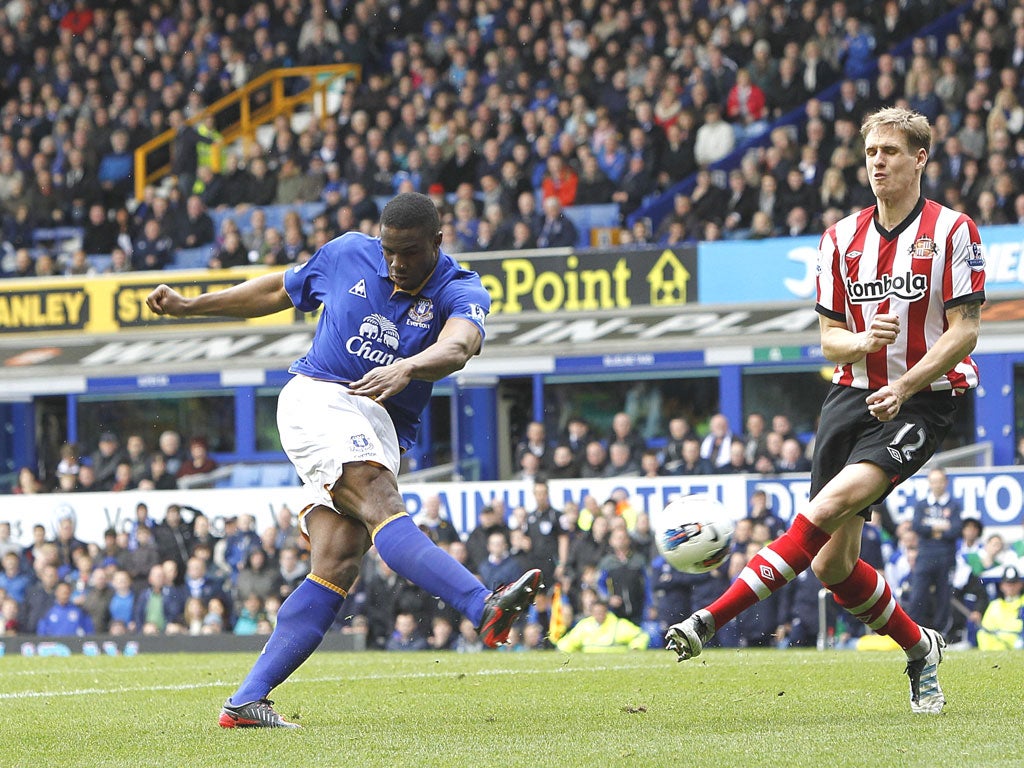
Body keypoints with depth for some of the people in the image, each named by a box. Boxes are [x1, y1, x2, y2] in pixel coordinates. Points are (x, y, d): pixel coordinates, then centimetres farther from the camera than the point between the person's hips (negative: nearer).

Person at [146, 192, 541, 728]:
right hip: (318, 399, -3)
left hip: (381, 431, 3)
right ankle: (485, 609, -51)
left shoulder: (461, 292, -2)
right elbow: (279, 291, 23)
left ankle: (246, 701, -9)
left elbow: (457, 347, -26)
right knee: (381, 505, -28)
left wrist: (406, 369, -48)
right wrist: (189, 306, 27)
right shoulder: (347, 255, 5)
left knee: (337, 567, -10)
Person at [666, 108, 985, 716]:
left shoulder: (953, 231, -3)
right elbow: (830, 336, 11)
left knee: (832, 503, -28)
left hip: (923, 399, -5)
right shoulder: (842, 238, 10)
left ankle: (714, 619, -31)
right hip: (853, 394, 5)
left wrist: (904, 386, -19)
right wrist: (861, 341, -13)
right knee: (832, 563, -2)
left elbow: (964, 330, -7)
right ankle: (920, 649, 22)